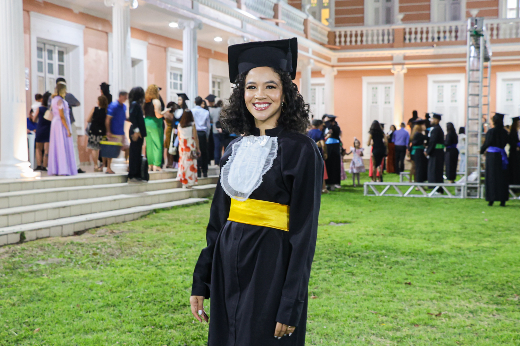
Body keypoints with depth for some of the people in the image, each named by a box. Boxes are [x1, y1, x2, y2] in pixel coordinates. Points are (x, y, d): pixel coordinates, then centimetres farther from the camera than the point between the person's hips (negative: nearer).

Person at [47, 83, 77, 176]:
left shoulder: (54, 100, 13)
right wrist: (68, 129, -18)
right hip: (62, 125, -9)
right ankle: (63, 170, -9)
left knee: (56, 147, 9)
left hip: (54, 123, 9)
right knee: (63, 146, -7)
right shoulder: (60, 100, -14)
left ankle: (54, 170, 9)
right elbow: (62, 116, -18)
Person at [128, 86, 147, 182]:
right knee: (134, 153, -5)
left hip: (139, 132, 9)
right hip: (136, 133, -9)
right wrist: (136, 130, -20)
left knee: (138, 154, 12)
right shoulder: (134, 104, -12)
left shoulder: (137, 104, 15)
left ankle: (137, 174, 17)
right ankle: (132, 175, -1)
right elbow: (132, 117, -20)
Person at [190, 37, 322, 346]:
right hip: (227, 265, 6)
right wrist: (200, 283, 9)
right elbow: (218, 220, 12)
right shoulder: (236, 149, 8)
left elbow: (304, 232, -12)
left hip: (272, 269, -6)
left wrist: (291, 306, -15)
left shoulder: (301, 150, -10)